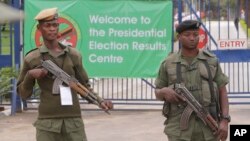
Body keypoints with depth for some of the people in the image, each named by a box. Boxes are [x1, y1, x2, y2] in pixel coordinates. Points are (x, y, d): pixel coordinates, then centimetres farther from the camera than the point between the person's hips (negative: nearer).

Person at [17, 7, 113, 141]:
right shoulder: (31, 59, 3)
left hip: (74, 122, 1)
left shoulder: (73, 55, 7)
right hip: (47, 124, -1)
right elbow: (23, 94, 10)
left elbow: (84, 87, 13)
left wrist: (100, 101, -3)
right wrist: (30, 75, -8)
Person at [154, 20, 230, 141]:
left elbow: (222, 92, 6)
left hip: (207, 127, 1)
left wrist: (225, 120, -7)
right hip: (179, 127, -1)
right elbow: (158, 94, 12)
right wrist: (164, 91, -13)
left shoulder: (211, 60, 6)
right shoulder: (168, 63, 4)